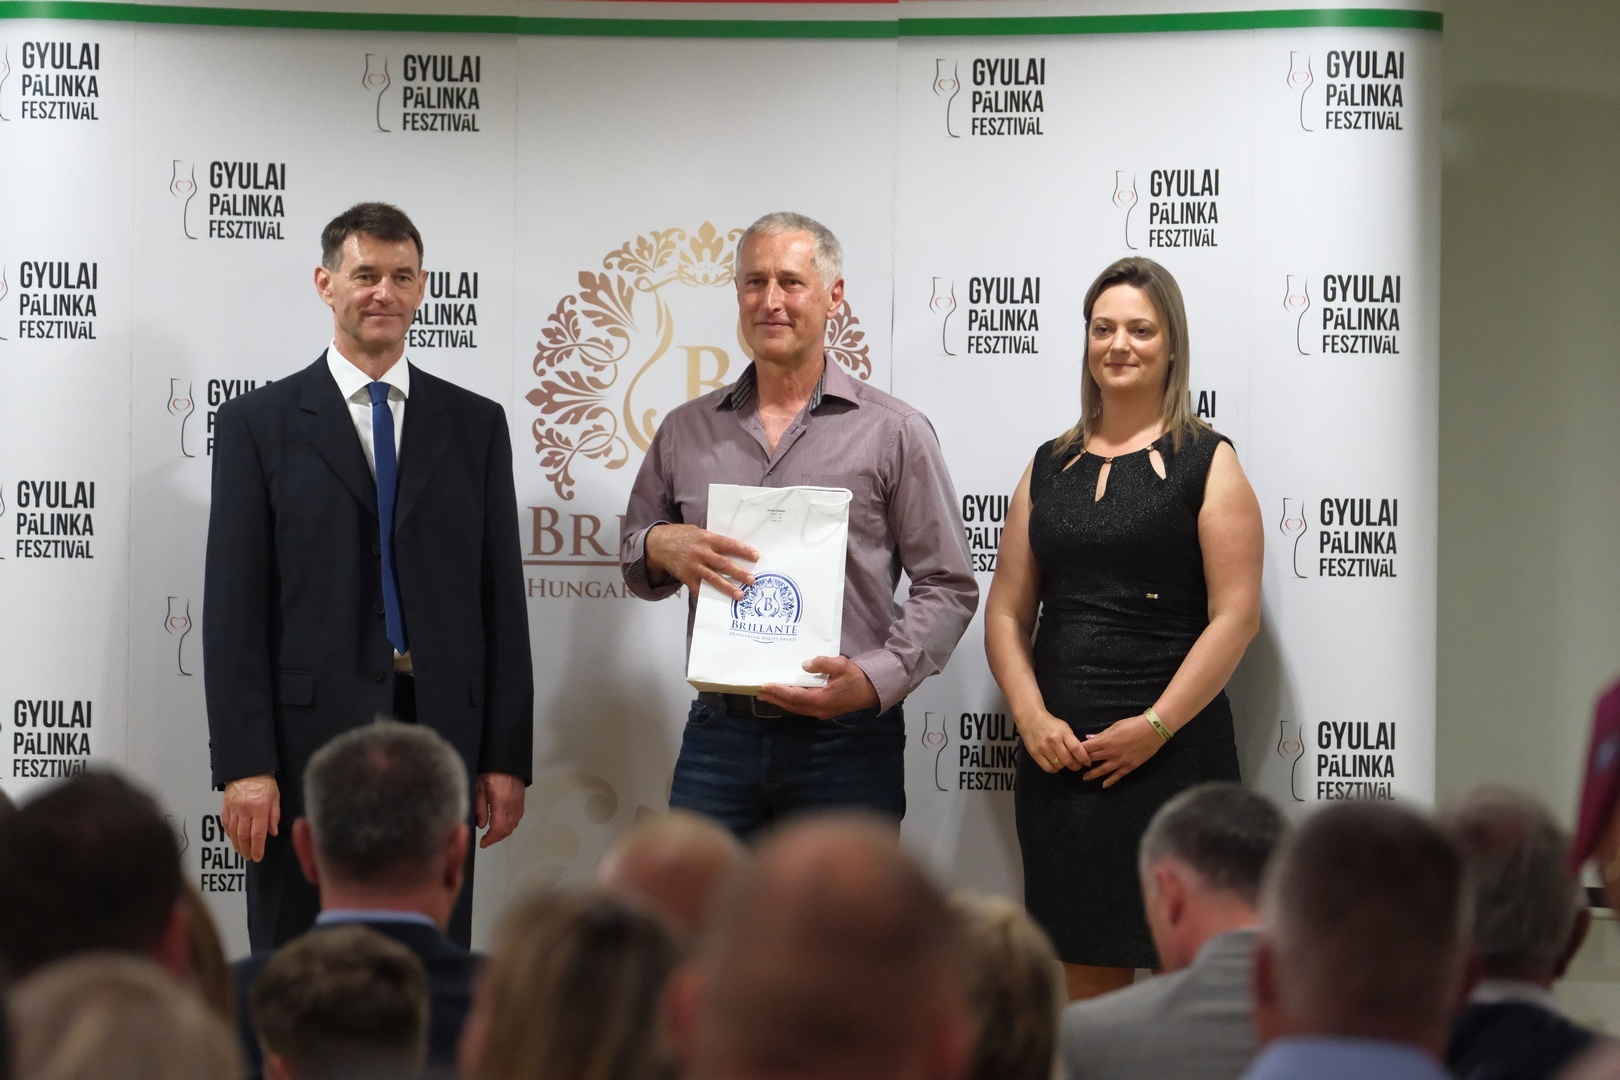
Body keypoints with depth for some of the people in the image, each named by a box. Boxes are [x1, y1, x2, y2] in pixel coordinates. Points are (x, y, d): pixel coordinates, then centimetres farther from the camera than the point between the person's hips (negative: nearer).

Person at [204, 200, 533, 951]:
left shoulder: (475, 425, 11)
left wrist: (507, 757, 3)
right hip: (308, 740, -2)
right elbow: (233, 604, -1)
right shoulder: (259, 424, 5)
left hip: (441, 731, 2)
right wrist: (243, 765, -9)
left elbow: (502, 597, 9)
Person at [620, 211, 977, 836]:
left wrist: (876, 678, -15)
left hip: (845, 740, -2)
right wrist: (661, 549, -4)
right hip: (719, 733, 2)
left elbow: (947, 586, 1)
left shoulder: (893, 432, 3)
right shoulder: (685, 432, 13)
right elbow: (634, 566, 20)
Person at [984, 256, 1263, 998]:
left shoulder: (1206, 463, 1)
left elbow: (1236, 616, -6)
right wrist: (1033, 717, -4)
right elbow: (1007, 610, 12)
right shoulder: (1050, 467, 15)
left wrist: (1155, 726, -13)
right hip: (1059, 757, 4)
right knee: (1082, 976, 6)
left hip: (1172, 751, -4)